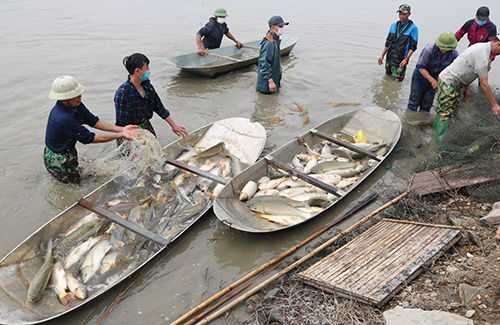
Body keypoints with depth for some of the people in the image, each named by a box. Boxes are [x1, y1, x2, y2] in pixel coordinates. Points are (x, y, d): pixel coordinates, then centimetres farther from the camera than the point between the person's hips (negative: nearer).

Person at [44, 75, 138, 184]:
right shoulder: (63, 119, -38)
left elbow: (94, 121, -7)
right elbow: (90, 138, -31)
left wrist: (122, 129, -17)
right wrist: (120, 135, -28)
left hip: (69, 151, 9)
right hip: (58, 161, -8)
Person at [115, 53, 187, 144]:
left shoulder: (146, 85, 0)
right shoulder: (122, 93, -21)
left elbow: (159, 107, 11)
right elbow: (121, 124, -20)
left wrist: (173, 125, 12)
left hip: (146, 127, 6)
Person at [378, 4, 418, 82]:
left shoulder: (413, 28, -6)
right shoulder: (393, 26, 11)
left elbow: (412, 46, -9)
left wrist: (406, 59, -20)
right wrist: (382, 55, 12)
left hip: (400, 62, -5)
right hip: (389, 59, 6)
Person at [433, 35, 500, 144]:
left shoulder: (481, 46, 12)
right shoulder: (483, 54, -21)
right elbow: (483, 84, -21)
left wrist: (466, 89, 24)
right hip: (448, 83, -11)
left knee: (442, 112, 14)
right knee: (445, 114, -13)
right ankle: (438, 145, -14)